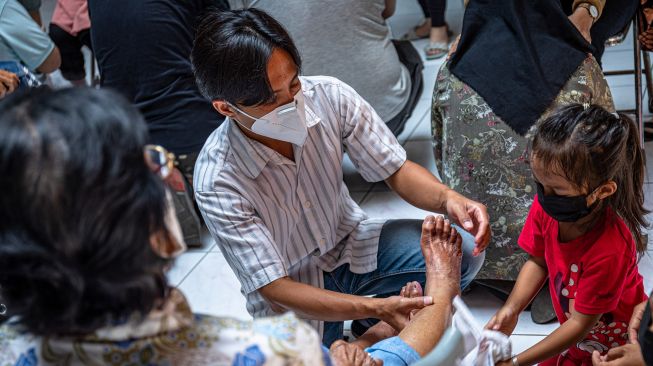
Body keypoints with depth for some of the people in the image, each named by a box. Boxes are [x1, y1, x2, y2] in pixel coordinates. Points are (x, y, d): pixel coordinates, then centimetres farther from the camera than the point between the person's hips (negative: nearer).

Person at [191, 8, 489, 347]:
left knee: (464, 252, -16)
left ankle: (371, 328, 9)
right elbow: (274, 288, -27)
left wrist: (447, 198, -32)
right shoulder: (216, 182, -30)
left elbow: (396, 170, -9)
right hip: (289, 295, -2)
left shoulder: (329, 96, -21)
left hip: (351, 242, 2)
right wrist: (375, 307, -40)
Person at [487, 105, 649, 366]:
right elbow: (537, 262, 0)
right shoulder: (545, 207, -20)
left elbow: (581, 323, -27)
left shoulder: (609, 251, -37)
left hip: (614, 341, -6)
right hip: (577, 331, 6)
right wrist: (511, 309, -16)